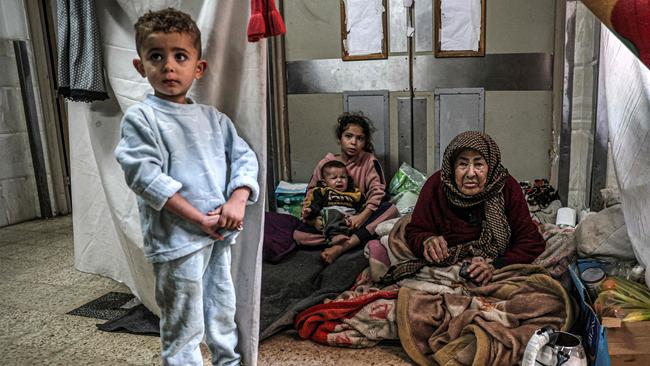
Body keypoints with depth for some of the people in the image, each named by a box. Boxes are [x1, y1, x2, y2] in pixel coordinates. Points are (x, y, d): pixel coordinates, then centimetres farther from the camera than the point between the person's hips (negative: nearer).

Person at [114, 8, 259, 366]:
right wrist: (199, 219, -18)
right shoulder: (140, 117, -6)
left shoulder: (214, 118, 10)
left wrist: (237, 200, -10)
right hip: (177, 239, -5)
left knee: (223, 316, 21)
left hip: (220, 234, 6)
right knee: (182, 331, 6)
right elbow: (146, 176, -15)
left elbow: (244, 156, 9)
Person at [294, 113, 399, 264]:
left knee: (391, 209, -30)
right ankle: (358, 238, -24)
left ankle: (341, 247, -33)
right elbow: (312, 193, 7)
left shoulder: (370, 161, -2)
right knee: (299, 235, -24)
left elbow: (377, 191, -10)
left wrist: (363, 216, -26)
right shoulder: (325, 163, 2)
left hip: (358, 217, 0)